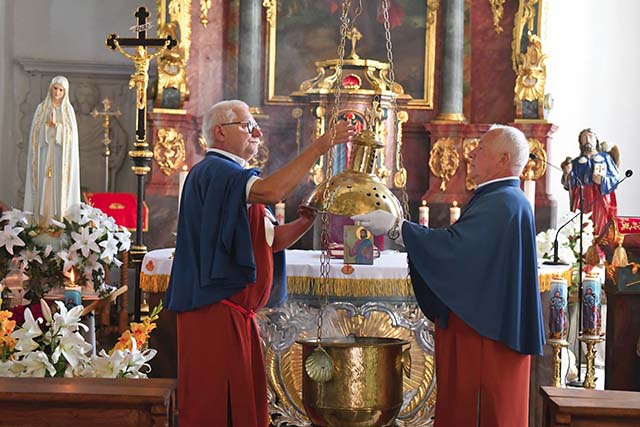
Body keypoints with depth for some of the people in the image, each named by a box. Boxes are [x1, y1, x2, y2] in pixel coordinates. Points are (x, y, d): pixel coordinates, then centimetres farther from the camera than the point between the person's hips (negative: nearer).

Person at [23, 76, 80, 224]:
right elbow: (36, 132, 3)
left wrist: (56, 124, -13)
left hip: (61, 156, 0)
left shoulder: (68, 110, 8)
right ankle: (43, 223, -3)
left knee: (60, 186, -4)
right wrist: (48, 123, -12)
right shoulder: (41, 108, 9)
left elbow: (71, 133, -2)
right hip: (45, 154, 0)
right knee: (44, 187, -4)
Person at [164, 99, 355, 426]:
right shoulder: (213, 171, -11)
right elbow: (272, 191, -29)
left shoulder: (233, 174, 22)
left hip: (237, 311, 10)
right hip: (215, 311, -10)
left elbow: (272, 240, 18)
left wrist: (305, 222, 1)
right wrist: (319, 146, -23)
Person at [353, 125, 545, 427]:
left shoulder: (502, 203, -17)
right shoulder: (506, 200, 17)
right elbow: (462, 247, 17)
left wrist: (395, 227, -21)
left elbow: (453, 245, -26)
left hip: (485, 331, -11)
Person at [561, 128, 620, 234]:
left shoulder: (605, 157, 11)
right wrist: (567, 174, -12)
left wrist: (602, 181, -16)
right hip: (581, 200, 2)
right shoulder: (576, 162, 16)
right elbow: (570, 185, 8)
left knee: (599, 228, -10)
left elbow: (615, 178, 2)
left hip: (600, 200, -2)